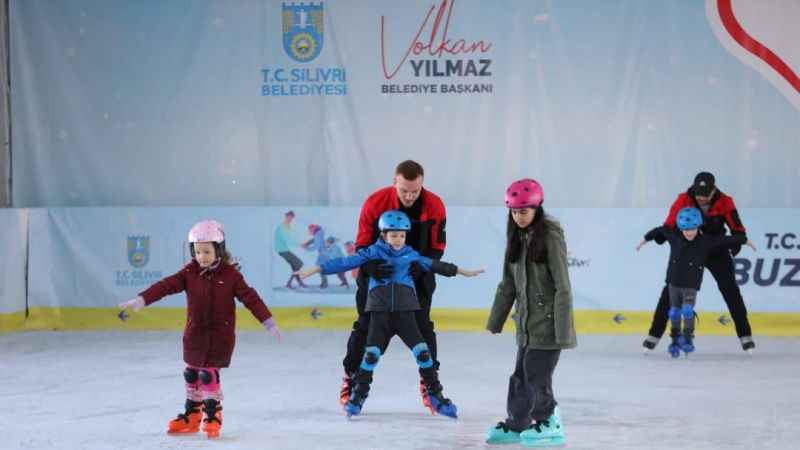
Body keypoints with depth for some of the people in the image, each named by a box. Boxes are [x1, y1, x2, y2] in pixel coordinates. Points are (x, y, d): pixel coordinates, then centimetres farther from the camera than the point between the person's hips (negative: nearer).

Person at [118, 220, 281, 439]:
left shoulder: (230, 274, -11)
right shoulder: (189, 272, -4)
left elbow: (250, 297, -11)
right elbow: (166, 285, -12)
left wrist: (269, 323, -16)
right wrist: (141, 300, -23)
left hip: (221, 333, -4)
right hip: (195, 331, 4)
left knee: (209, 373, -8)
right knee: (192, 373, 13)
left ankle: (213, 415, 10)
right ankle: (192, 415, 29)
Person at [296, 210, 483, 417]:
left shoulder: (411, 255, 12)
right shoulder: (373, 252, 4)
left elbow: (434, 265, 22)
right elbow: (346, 262, 0)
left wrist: (462, 272, 28)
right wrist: (316, 269, -6)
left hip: (404, 312, 2)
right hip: (380, 312, -1)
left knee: (422, 351, -5)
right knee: (371, 353, -7)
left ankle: (436, 395, 5)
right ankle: (358, 396, 7)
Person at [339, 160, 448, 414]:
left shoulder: (435, 206, -17)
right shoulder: (375, 203, -21)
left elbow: (437, 247, -9)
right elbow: (362, 244, -15)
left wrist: (422, 265, -29)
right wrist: (372, 267, -34)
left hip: (417, 276, 1)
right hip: (376, 273, -1)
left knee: (422, 326, -3)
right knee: (365, 325, 1)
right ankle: (350, 376, 15)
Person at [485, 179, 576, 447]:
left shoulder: (550, 236, -13)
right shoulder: (517, 237, 8)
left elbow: (562, 286, -15)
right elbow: (508, 284, 15)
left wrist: (563, 329, -17)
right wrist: (495, 321, 15)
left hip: (548, 321, -7)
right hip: (527, 321, 7)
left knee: (536, 373, -5)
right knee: (521, 373, 11)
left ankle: (549, 423, 11)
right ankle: (516, 425, 22)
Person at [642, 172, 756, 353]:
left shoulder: (725, 202, -19)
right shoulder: (683, 200, -20)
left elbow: (737, 228, -11)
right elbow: (669, 225, -15)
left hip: (716, 251, 0)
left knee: (730, 290, -6)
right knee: (671, 289, -6)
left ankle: (745, 334, 5)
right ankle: (655, 333, 2)